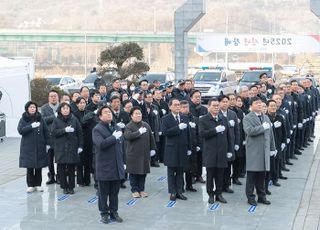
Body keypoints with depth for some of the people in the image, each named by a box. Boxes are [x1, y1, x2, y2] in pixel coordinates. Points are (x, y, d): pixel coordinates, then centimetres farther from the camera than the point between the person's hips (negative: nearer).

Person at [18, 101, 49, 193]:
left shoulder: (40, 118, 6)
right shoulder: (23, 119, 1)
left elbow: (45, 131, 8)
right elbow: (20, 130, -13)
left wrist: (47, 144, 4)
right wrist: (31, 126, -22)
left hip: (40, 147, 2)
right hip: (28, 147, -2)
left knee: (39, 167, 4)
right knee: (29, 167, 0)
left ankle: (38, 184, 14)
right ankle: (30, 185, 9)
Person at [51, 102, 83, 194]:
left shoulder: (74, 120, 5)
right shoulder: (56, 120, 5)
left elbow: (79, 133, 5)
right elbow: (53, 132, -6)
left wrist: (80, 146, 0)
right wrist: (65, 130, -18)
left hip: (72, 147, 0)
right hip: (60, 148, 0)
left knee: (72, 168, 2)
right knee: (62, 168, 0)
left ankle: (71, 187, 11)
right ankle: (64, 187, 10)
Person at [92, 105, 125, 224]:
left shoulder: (117, 128, 14)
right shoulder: (97, 129, -8)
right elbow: (101, 144, -25)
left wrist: (123, 162, 16)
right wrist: (114, 137, -18)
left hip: (117, 166, 6)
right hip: (104, 167, -5)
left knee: (115, 192, 11)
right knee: (103, 192, 4)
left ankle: (114, 212, 20)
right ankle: (104, 213, 14)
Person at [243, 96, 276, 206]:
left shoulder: (266, 117, 15)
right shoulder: (247, 118, -6)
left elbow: (270, 133, 18)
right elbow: (249, 131, -23)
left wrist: (272, 148, 16)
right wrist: (263, 127, -15)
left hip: (265, 151, 5)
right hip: (253, 151, -5)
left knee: (262, 175, 11)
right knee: (252, 175, 0)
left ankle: (261, 196, 19)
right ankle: (250, 197, 9)